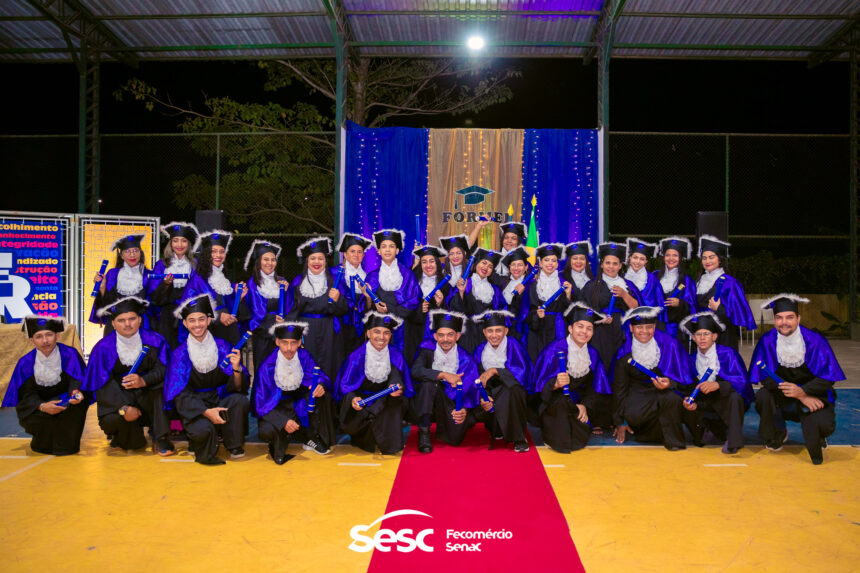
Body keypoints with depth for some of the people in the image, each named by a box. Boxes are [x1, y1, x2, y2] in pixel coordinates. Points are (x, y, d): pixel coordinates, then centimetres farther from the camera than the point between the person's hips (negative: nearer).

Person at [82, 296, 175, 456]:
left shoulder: (155, 341, -5)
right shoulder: (103, 348, -6)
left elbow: (163, 370, -10)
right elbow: (104, 384, -12)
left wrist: (143, 381, -33)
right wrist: (124, 407, -26)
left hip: (149, 398, 0)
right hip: (117, 400, 0)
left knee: (163, 387, -30)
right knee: (114, 419, -31)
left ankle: (160, 440, -22)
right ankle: (119, 437, 9)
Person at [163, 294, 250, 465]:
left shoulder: (223, 347, -2)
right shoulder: (180, 354, -4)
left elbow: (238, 387, -7)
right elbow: (180, 394, -9)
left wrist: (236, 369, -29)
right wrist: (206, 412, -24)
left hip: (221, 401, 2)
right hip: (193, 406, -2)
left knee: (240, 400, -29)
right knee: (203, 429, -34)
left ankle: (234, 445, -4)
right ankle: (204, 452, 4)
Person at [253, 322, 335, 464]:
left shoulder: (304, 356, -12)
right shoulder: (267, 367, -21)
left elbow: (320, 377, -5)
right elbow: (262, 404, -19)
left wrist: (321, 385, -32)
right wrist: (284, 421, -34)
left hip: (299, 403, 4)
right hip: (276, 407, -3)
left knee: (323, 395, -22)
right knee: (267, 431, -32)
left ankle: (317, 438, -8)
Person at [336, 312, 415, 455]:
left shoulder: (396, 356, -5)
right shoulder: (357, 356, -12)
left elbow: (402, 386, -6)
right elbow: (345, 385, -11)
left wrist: (399, 389, -31)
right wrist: (353, 399, -32)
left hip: (385, 405, 2)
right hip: (360, 401, -2)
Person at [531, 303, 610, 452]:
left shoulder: (592, 354, 2)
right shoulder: (554, 350, -16)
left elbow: (593, 387, 7)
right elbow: (541, 384, -16)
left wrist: (585, 406, -11)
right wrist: (556, 384, -38)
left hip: (577, 400, 6)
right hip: (554, 402, -6)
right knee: (560, 404, -37)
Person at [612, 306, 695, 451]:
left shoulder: (669, 344, -16)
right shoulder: (625, 353, -11)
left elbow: (681, 379, -10)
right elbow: (620, 387, -2)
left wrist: (670, 383, -36)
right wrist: (621, 422, 0)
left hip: (667, 391, -1)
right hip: (639, 390, 1)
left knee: (669, 398, -35)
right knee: (632, 415, -30)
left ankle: (674, 441, -11)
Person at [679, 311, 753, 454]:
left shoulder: (727, 354, -14)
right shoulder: (692, 359, 1)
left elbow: (742, 381, -24)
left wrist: (717, 385, -41)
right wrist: (694, 403, -20)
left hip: (730, 402, -6)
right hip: (708, 404, 6)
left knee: (735, 396, -35)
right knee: (686, 407, -14)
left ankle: (733, 442, -23)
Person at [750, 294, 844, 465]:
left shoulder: (815, 341, -16)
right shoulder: (767, 341, -13)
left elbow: (828, 378, -15)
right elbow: (766, 378, -14)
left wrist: (802, 391, -33)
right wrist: (802, 398, -23)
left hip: (814, 394, -2)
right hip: (783, 396, 2)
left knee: (823, 425, -29)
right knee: (762, 397, -28)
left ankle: (817, 437, 12)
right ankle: (778, 434, 2)